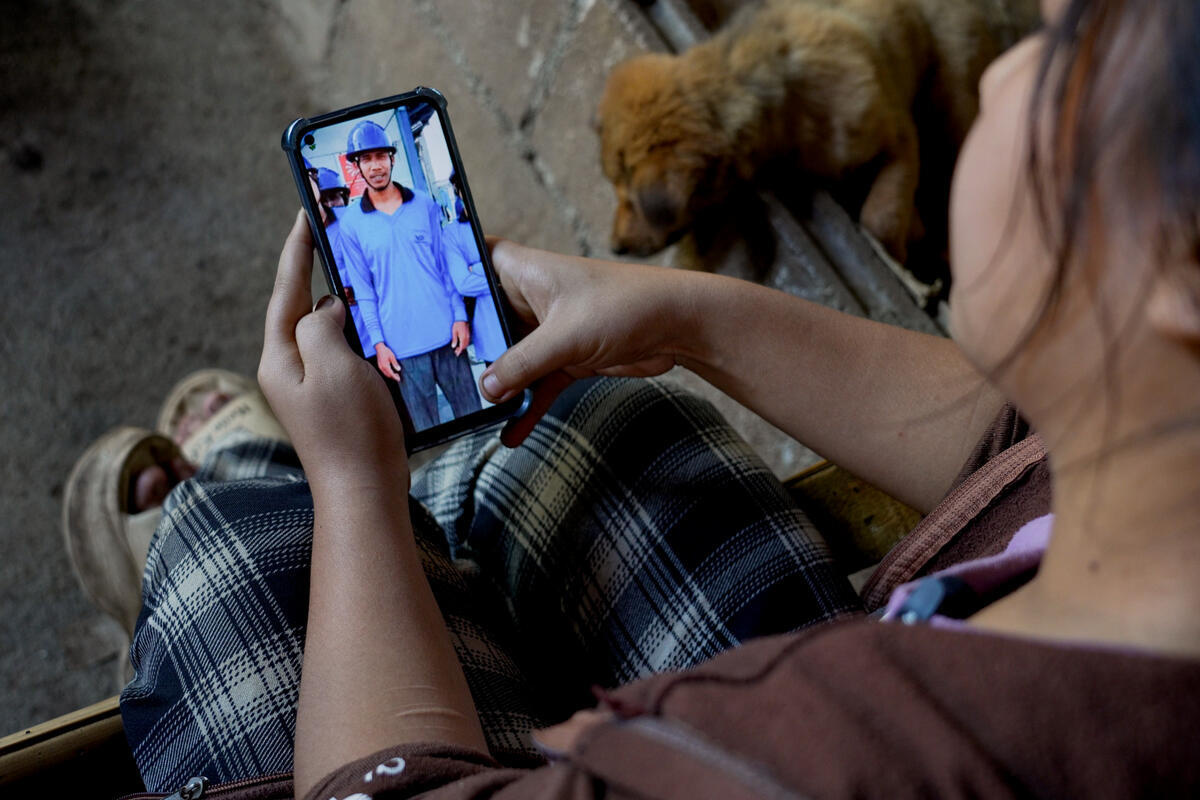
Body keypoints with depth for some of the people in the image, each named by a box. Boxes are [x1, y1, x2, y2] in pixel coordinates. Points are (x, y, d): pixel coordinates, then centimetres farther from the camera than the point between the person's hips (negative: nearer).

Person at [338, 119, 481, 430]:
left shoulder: (425, 205, 6)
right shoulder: (352, 223, 1)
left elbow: (447, 265, 9)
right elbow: (363, 290, 2)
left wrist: (460, 316, 1)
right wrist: (378, 343, -4)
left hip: (446, 333, 2)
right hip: (402, 344, -2)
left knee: (472, 413, 6)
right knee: (425, 426, 4)